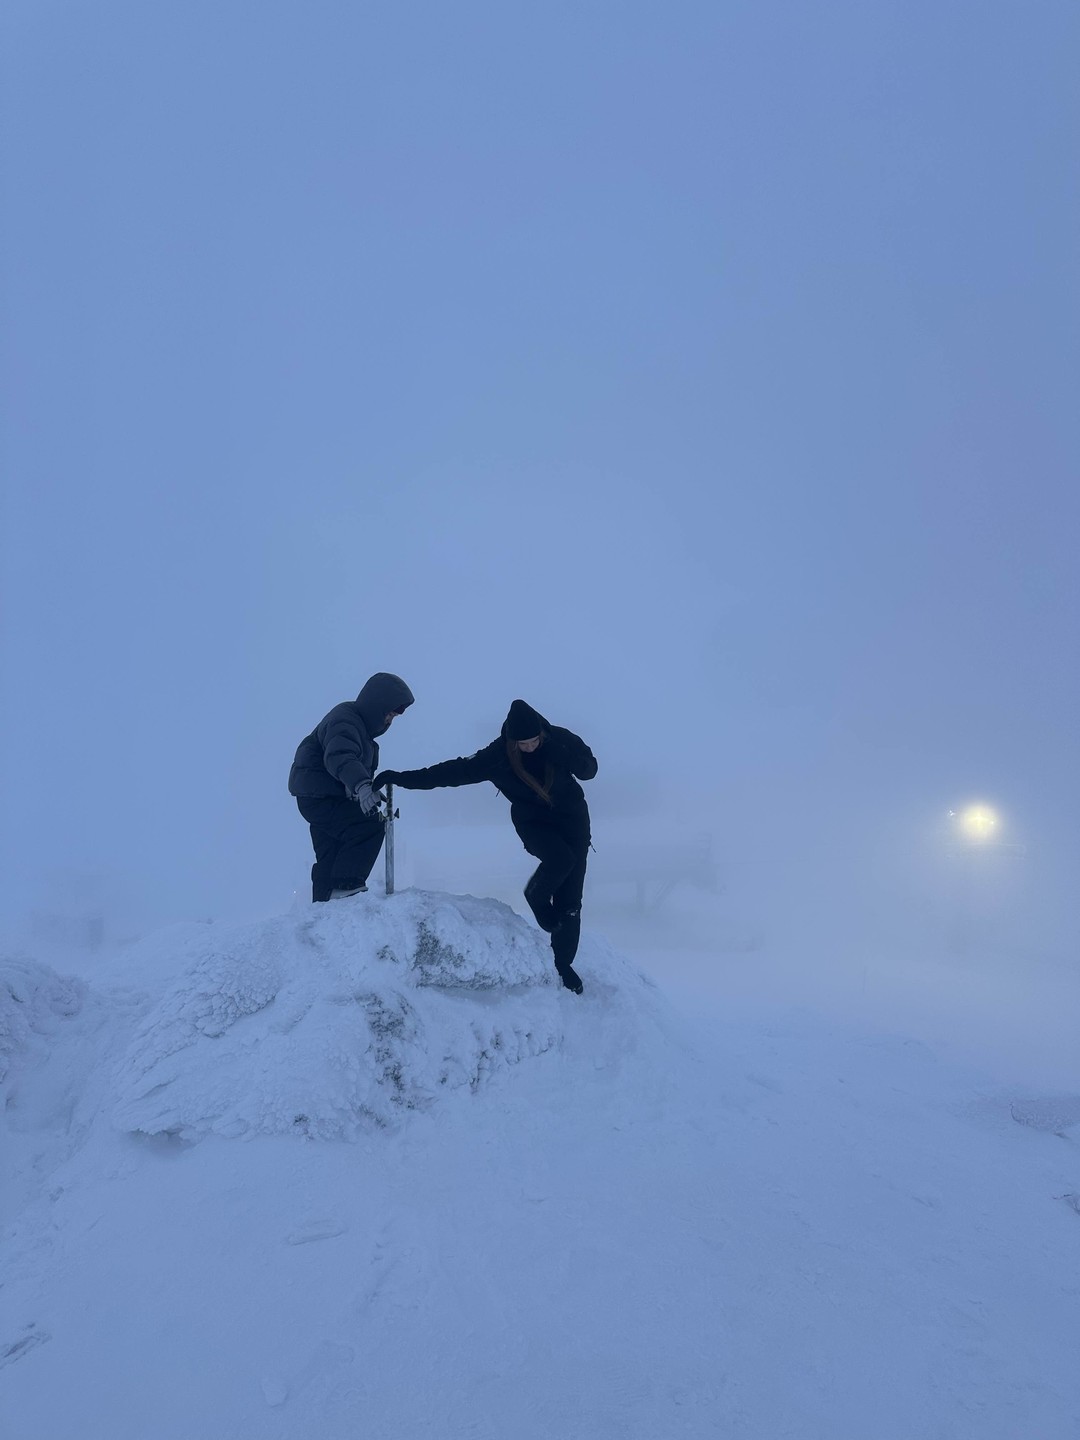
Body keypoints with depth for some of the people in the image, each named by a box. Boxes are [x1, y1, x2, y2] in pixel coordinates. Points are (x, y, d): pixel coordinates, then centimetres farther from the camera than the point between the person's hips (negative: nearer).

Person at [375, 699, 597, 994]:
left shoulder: (559, 739, -16)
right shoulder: (497, 756, -18)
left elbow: (589, 769, -9)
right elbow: (455, 770, -16)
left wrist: (562, 756, -29)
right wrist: (401, 777, -21)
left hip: (572, 818, 2)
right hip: (533, 822, -1)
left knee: (570, 902, -2)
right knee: (561, 857, -34)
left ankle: (564, 964, 14)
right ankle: (537, 896, -2)